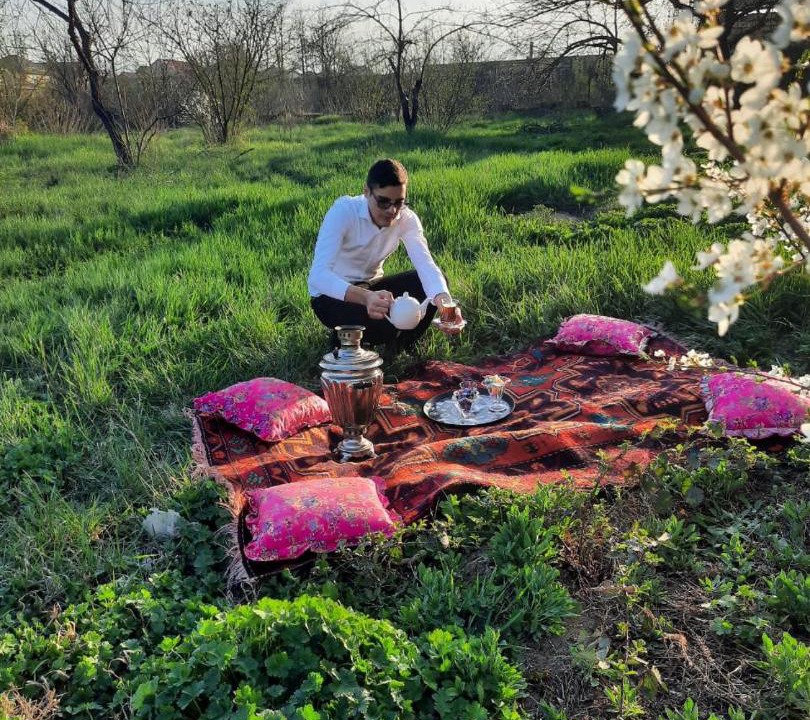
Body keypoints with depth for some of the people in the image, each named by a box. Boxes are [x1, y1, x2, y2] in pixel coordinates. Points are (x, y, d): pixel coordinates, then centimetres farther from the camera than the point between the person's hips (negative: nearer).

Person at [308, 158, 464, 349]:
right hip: (333, 295, -5)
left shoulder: (406, 218, -13)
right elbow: (318, 275, -39)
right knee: (383, 324, -34)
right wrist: (364, 297, -57)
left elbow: (426, 264, -26)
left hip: (371, 287, 6)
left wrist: (445, 302, -49)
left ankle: (396, 353, 2)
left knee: (434, 283, -16)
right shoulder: (343, 211, -26)